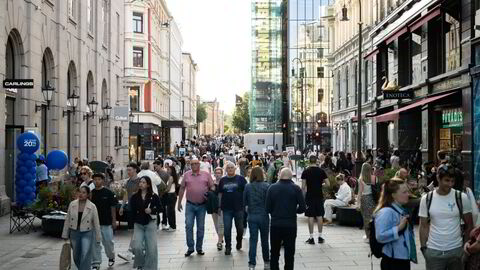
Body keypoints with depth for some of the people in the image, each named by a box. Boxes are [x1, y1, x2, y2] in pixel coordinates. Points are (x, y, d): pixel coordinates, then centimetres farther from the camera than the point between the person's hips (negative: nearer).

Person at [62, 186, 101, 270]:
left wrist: (98, 238, -3)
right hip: (74, 232, 3)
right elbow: (67, 220, 5)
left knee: (85, 256, -15)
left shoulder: (92, 207, -8)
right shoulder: (72, 204, -1)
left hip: (87, 233, -3)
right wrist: (65, 235, 5)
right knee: (76, 256, 12)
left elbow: (96, 223, -4)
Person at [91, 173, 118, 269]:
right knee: (95, 243, 5)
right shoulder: (91, 193, 3)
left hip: (106, 222, -2)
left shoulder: (109, 193, -5)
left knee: (108, 242, 5)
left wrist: (114, 221, -5)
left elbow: (113, 207, -3)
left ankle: (111, 257, 31)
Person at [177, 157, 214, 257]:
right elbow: (182, 189, 7)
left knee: (201, 227, 7)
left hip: (202, 205, 0)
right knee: (188, 226, -4)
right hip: (190, 205, 0)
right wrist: (179, 203, 6)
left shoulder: (206, 174, 0)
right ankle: (190, 248, 7)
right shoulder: (186, 175, 2)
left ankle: (199, 248, 19)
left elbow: (212, 187, 3)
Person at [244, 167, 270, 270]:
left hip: (252, 216, 1)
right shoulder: (266, 186, -10)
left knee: (253, 240, 6)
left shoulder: (247, 187, -4)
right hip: (263, 216, -1)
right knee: (265, 240, 13)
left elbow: (245, 201, 3)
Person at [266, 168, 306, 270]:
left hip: (275, 224, 1)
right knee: (289, 252, 9)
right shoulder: (296, 188, -7)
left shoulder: (272, 188, -3)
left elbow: (267, 208, -4)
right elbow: (302, 208, -8)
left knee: (274, 252, 15)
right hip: (291, 224, -1)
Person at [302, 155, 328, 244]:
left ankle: (311, 238, 2)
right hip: (319, 196, 2)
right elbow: (327, 183, 0)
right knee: (320, 216, 9)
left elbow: (303, 186, -6)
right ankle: (320, 236, 13)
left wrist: (303, 196, 3)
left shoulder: (305, 172, -5)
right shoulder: (321, 171, -1)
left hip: (309, 196, -2)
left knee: (311, 217, 1)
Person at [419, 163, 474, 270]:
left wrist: (466, 245, 0)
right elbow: (423, 226, 4)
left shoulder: (462, 198, -3)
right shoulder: (426, 199, -1)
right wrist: (423, 247, 0)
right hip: (433, 251, 0)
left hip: (456, 250, 0)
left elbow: (469, 225, 3)